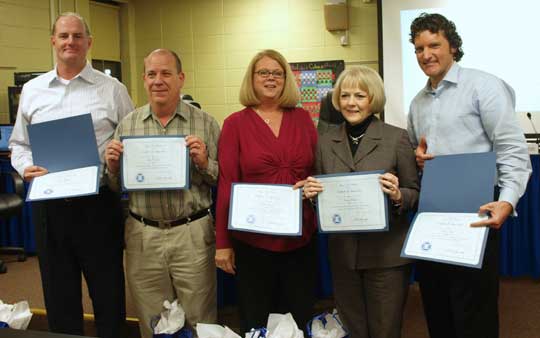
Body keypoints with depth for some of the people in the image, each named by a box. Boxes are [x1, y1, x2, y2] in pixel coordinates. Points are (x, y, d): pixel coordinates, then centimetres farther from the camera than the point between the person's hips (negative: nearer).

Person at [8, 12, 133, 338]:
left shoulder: (112, 89, 2)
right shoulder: (32, 90, 10)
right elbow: (18, 144, 15)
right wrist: (26, 167, -5)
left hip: (98, 202, -2)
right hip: (49, 204, 3)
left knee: (108, 292, 8)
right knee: (58, 293, 14)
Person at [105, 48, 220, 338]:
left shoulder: (204, 123, 0)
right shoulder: (127, 125, 7)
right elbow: (116, 187, 12)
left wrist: (204, 163, -18)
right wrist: (113, 167, -8)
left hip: (193, 235, -2)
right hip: (142, 235, 2)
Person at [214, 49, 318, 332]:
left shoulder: (302, 118, 5)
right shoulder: (235, 123, -3)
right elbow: (226, 184, -4)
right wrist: (223, 242, -4)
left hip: (300, 237, 3)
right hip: (252, 239, -2)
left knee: (299, 318, 14)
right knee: (256, 322, 12)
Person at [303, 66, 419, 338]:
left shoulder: (397, 138, -5)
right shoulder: (326, 142, 5)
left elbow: (415, 195, -2)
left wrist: (398, 195, -22)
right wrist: (311, 192, -9)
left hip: (386, 254, -3)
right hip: (343, 254, 3)